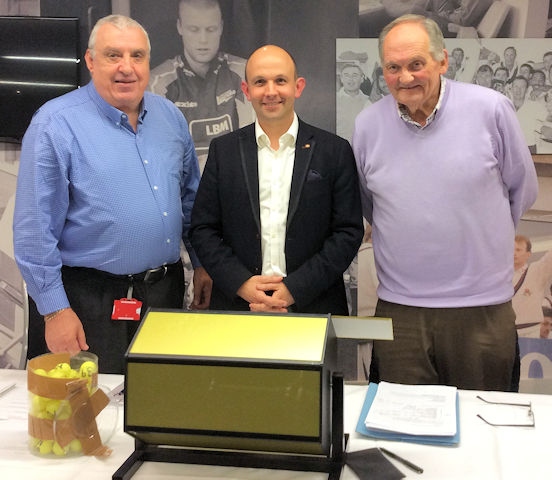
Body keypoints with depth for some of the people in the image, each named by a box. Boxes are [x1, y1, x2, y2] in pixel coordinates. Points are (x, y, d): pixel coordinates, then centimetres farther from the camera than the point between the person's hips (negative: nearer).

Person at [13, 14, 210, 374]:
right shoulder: (56, 124, -12)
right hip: (89, 300, -5)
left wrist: (203, 263, 12)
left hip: (165, 291, 5)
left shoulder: (170, 116, 6)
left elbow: (190, 197, 16)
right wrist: (55, 310, -13)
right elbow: (35, 229, -12)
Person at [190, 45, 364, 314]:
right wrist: (242, 283, -10)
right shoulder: (223, 150, 4)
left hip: (314, 306, -1)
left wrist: (295, 289, -12)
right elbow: (203, 229, 3)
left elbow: (348, 232, -4)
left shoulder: (335, 151, -1)